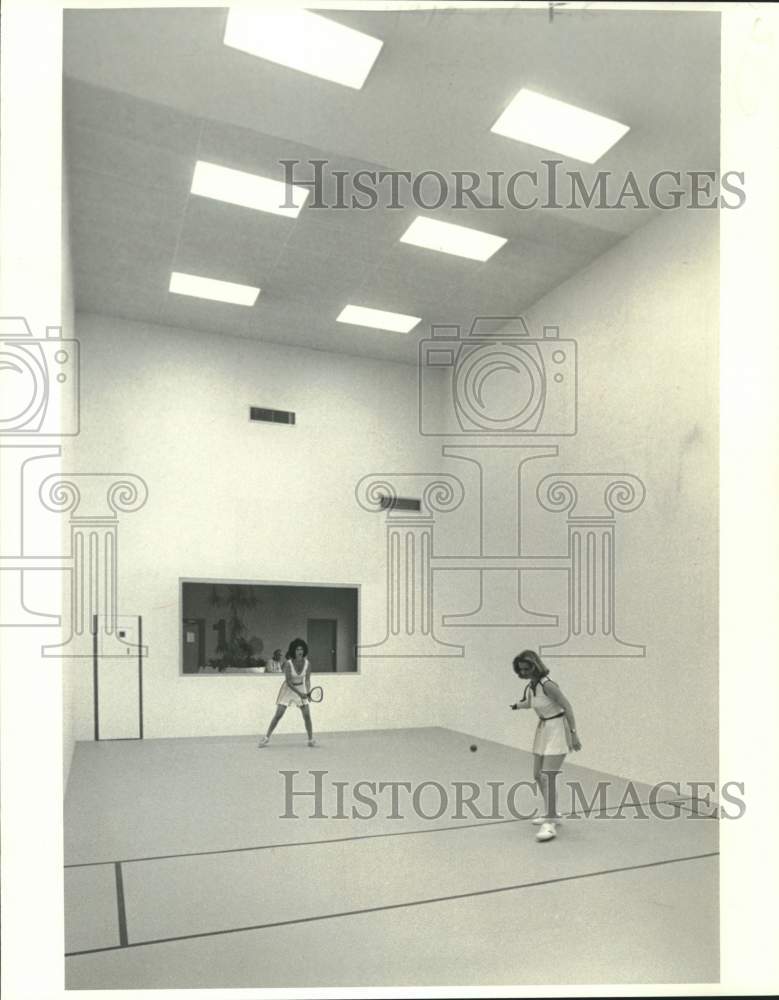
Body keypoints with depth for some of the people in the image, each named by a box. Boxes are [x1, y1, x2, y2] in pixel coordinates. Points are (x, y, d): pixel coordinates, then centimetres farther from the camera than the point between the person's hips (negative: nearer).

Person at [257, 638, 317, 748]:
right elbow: (288, 681, -22)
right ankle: (266, 737, 12)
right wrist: (299, 693, -29)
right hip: (288, 688, -2)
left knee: (307, 715, -5)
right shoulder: (288, 663, -23)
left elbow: (307, 680, -4)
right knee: (278, 715, -4)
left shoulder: (307, 664, -14)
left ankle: (311, 739, 10)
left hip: (301, 688, 2)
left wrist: (308, 692, -20)